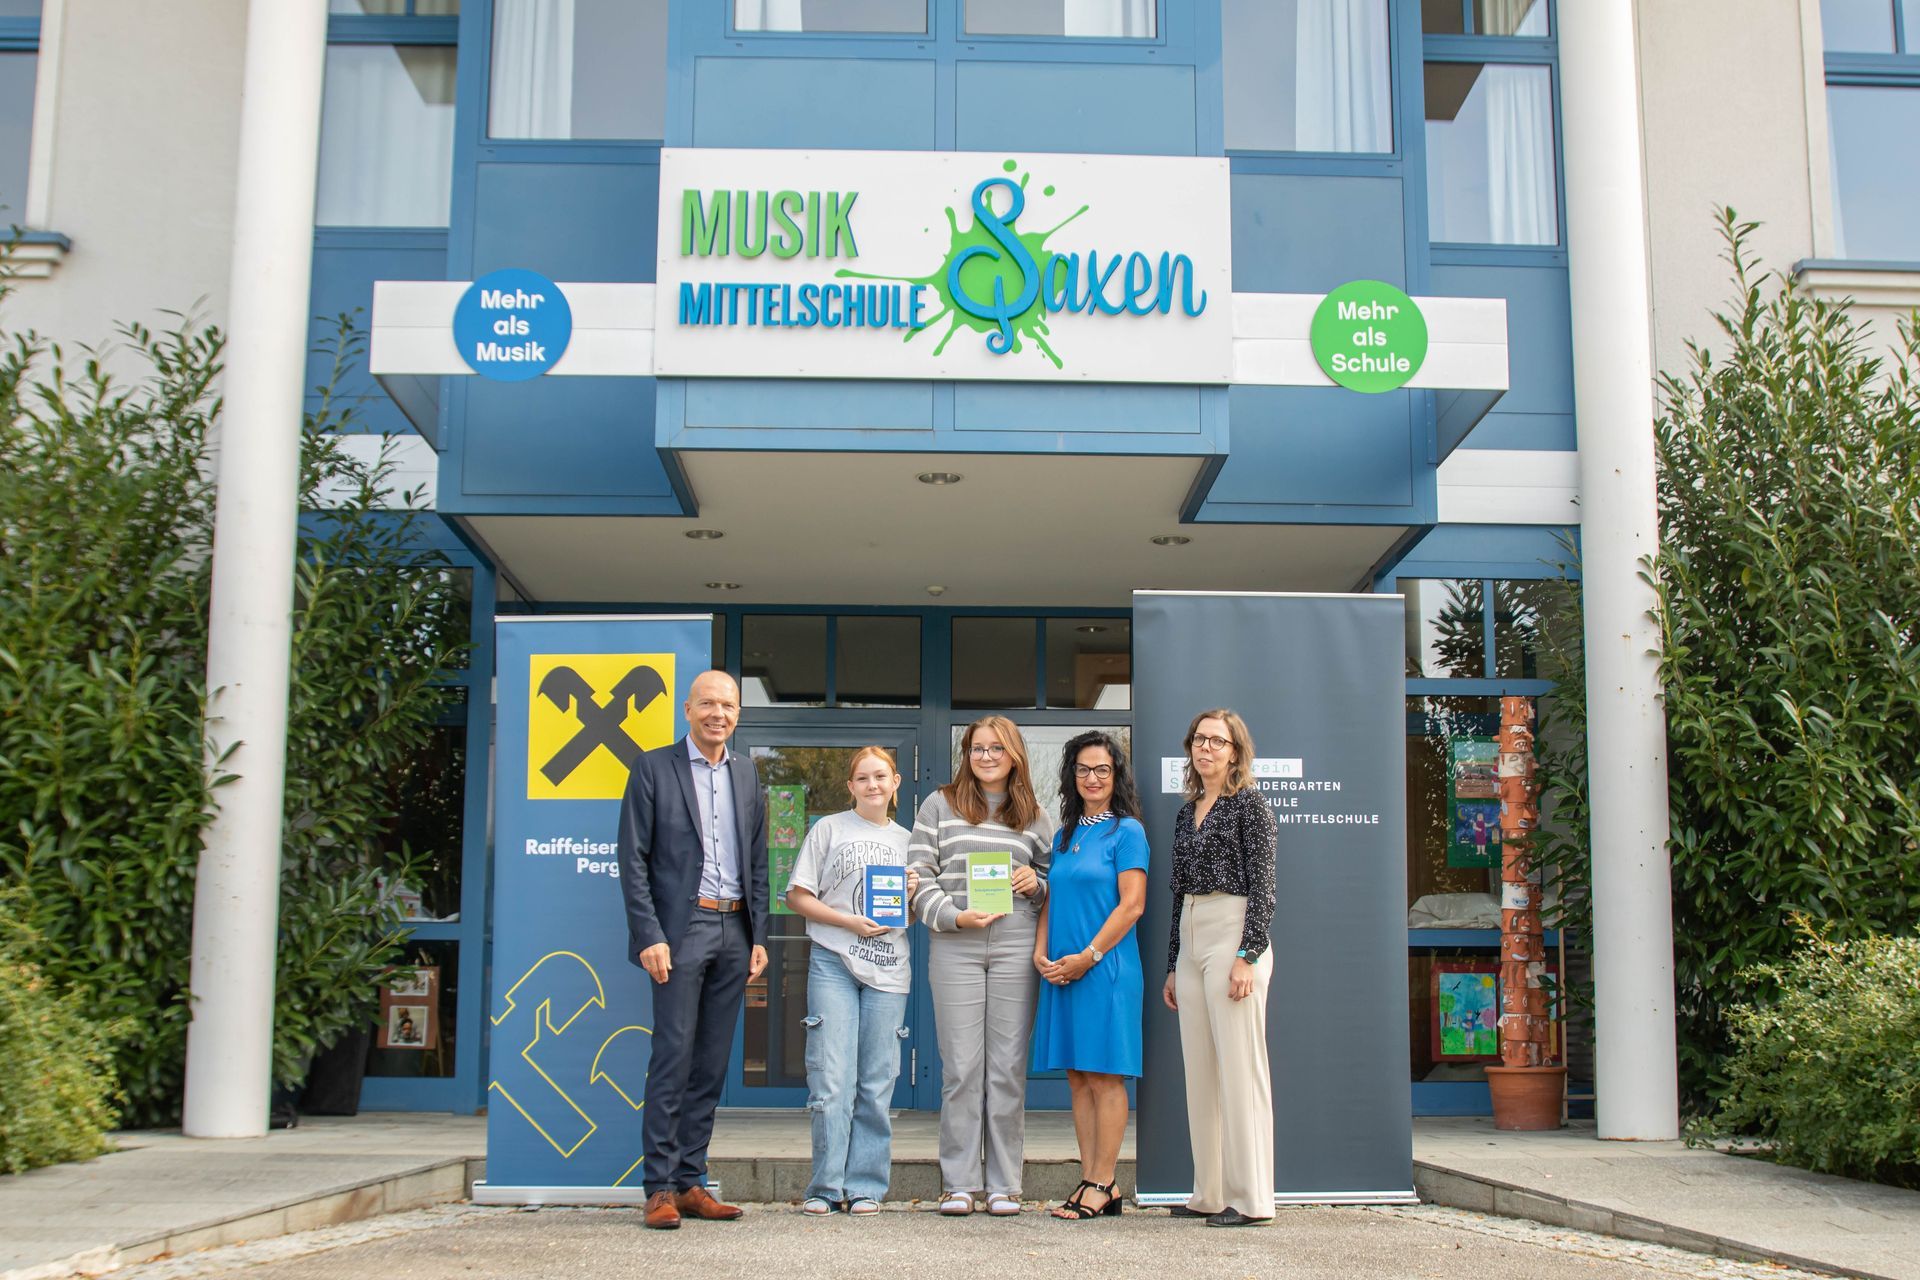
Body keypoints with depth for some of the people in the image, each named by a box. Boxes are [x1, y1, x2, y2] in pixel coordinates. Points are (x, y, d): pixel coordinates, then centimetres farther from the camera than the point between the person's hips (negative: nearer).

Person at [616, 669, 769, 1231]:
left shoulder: (746, 774, 15)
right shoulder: (653, 768, 0)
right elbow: (633, 859, -4)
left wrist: (759, 936, 8)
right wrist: (649, 935, -12)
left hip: (734, 932, 5)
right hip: (682, 927, -5)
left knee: (712, 1063, 6)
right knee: (673, 1057, -8)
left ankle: (690, 1182, 12)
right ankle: (660, 1188, -3)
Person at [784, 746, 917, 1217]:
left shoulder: (906, 839, 16)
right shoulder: (830, 829, 6)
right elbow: (798, 896, 2)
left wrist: (911, 898, -1)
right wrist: (849, 921, -10)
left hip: (888, 970, 3)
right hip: (833, 965, -3)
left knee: (876, 1084, 3)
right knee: (831, 1082, -6)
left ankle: (866, 1186, 10)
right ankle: (826, 1186, 4)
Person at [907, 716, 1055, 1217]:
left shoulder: (1036, 816, 15)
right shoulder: (940, 805, 9)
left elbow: (1054, 883, 21)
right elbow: (920, 874, 3)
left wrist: (1036, 883, -2)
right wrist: (954, 916, -11)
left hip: (1017, 949, 1)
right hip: (954, 948, -1)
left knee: (1009, 1068, 2)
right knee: (960, 1068, 0)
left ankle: (1004, 1184, 10)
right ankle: (960, 1182, 8)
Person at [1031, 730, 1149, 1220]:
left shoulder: (1126, 831, -4)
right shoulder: (1065, 835, 17)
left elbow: (1131, 905, -11)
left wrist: (1088, 957, -15)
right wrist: (1041, 953, 2)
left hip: (1106, 968, -7)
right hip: (1062, 971, 7)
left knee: (1105, 1076, -4)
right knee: (1078, 1077, 8)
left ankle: (1103, 1186, 0)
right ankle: (1089, 1180, 13)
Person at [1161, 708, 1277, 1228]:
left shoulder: (1248, 803, -2)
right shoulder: (1186, 813, 18)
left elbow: (1262, 886, -8)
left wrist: (1248, 955, -17)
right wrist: (1172, 965, 19)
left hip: (1233, 935, -8)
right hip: (1189, 940, 8)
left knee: (1239, 1067, -7)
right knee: (1200, 1070, 7)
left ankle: (1250, 1198, -3)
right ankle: (1210, 1193, 13)